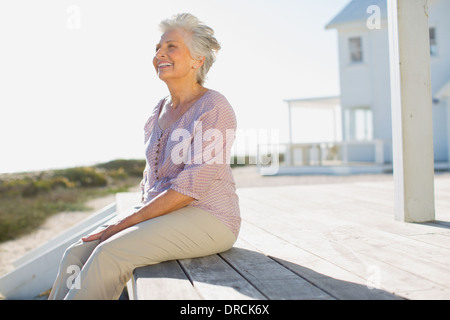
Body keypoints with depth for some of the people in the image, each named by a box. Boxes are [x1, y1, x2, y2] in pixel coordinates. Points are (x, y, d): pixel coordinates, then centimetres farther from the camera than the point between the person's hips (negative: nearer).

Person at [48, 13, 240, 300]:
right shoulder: (159, 112, 14)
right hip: (161, 213, 7)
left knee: (108, 254, -27)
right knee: (77, 254, -12)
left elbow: (194, 185, -19)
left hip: (206, 218, -7)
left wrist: (128, 221, -18)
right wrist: (136, 216, 3)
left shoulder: (214, 107, -11)